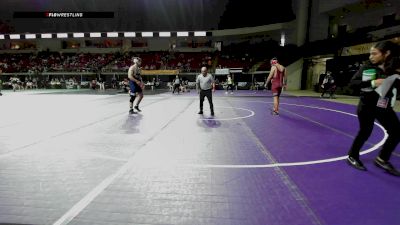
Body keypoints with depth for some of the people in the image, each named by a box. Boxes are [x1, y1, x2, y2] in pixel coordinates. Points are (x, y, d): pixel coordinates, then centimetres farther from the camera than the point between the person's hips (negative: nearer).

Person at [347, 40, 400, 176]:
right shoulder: (367, 68, -8)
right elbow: (352, 83, -14)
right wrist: (372, 82, -25)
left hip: (383, 106, 4)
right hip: (366, 106, -4)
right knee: (365, 132, 2)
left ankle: (382, 159, 22)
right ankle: (352, 156, 22)